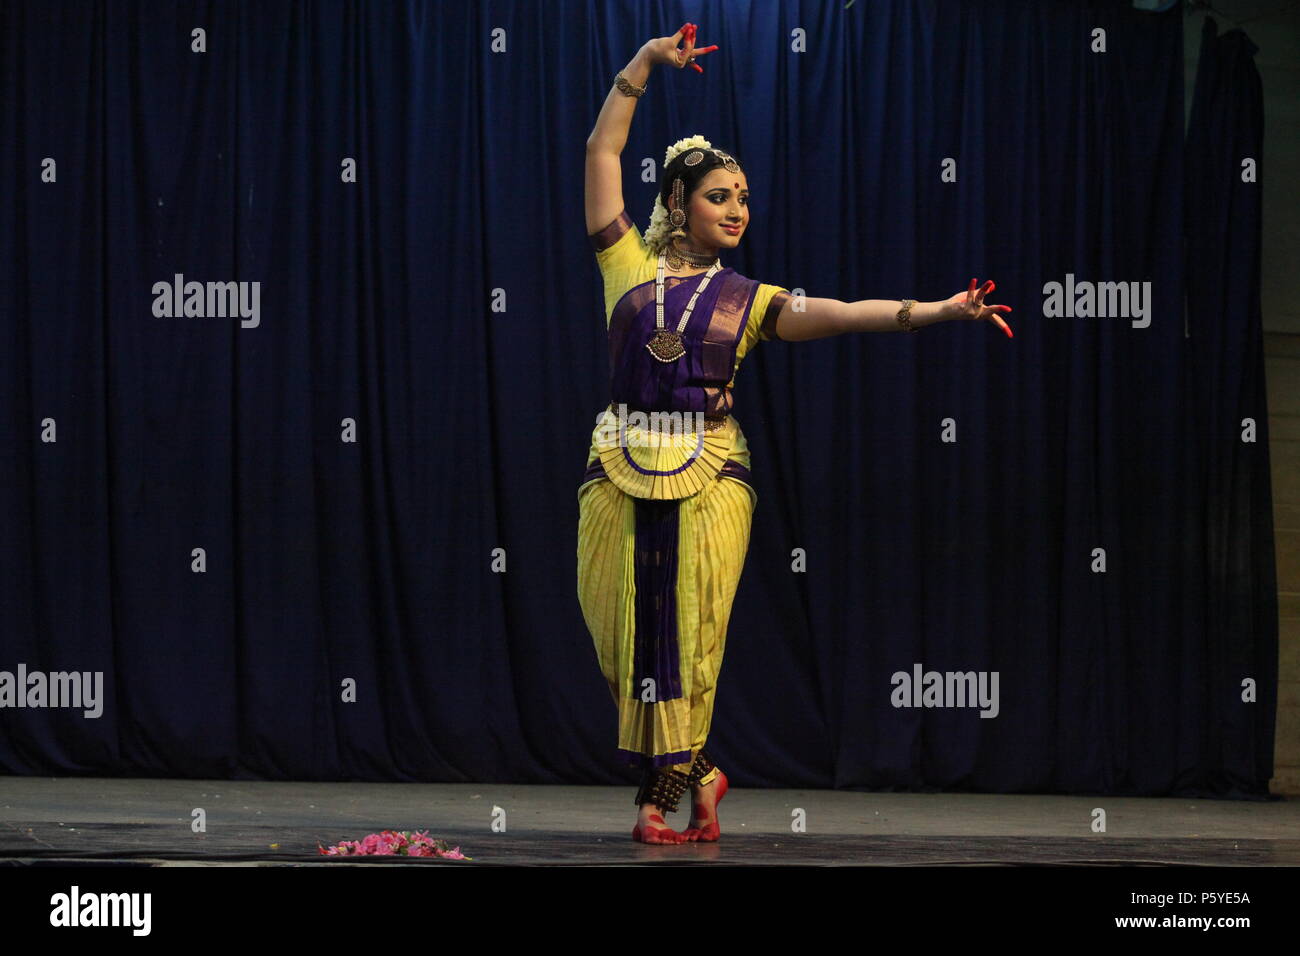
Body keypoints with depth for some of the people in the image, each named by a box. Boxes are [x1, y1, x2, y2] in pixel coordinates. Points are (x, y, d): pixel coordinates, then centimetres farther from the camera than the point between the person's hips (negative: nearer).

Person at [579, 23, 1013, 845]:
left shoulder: (747, 300, 10)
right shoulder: (629, 265, 8)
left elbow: (847, 313, 1)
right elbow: (604, 152, 9)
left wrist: (942, 310, -9)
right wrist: (643, 64, 10)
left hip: (709, 476, 0)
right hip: (621, 470, 0)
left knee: (688, 636, -3)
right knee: (623, 637, 0)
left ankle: (662, 794, 7)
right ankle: (698, 774, 18)